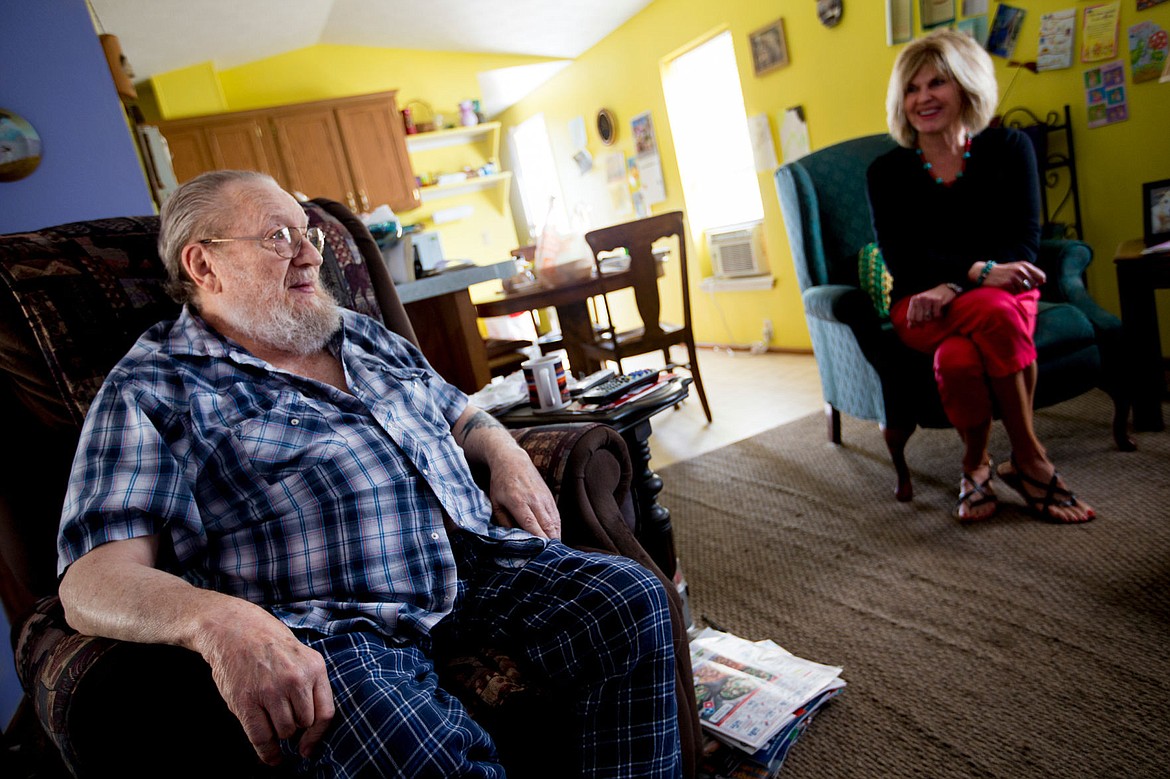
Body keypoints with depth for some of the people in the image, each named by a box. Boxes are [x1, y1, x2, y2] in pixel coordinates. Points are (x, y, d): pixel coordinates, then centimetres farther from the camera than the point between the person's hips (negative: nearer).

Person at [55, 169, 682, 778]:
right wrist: (219, 621, -30)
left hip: (477, 561, 7)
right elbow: (95, 577, -8)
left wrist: (509, 460, 8)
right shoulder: (150, 392, 3)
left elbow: (458, 412, 31)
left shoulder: (362, 335, 23)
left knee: (632, 600, -17)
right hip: (333, 624, -6)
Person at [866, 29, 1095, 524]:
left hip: (1000, 292, 0)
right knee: (994, 314, -34)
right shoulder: (887, 172, 0)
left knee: (957, 357, -34)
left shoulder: (1009, 148, 1)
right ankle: (1032, 460, -18)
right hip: (923, 304, 0)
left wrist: (954, 285, -23)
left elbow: (1022, 245, -7)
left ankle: (976, 465, -11)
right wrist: (980, 270, -25)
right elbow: (902, 260, -10)